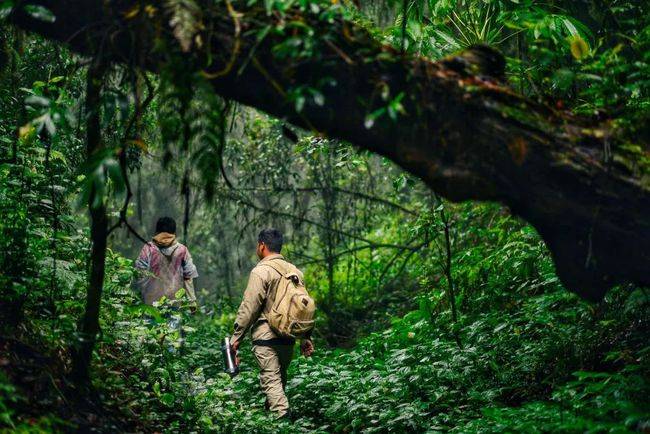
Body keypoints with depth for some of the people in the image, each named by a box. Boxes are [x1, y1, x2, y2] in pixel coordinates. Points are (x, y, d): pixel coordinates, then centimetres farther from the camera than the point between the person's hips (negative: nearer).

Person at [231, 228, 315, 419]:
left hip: (266, 337, -7)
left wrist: (236, 337, -7)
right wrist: (305, 337, 20)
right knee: (280, 376, 19)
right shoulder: (294, 270, 12)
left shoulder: (261, 271, -10)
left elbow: (249, 308, -14)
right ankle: (272, 409, 29)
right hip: (289, 336, 7)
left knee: (271, 379, -6)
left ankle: (282, 416, -16)